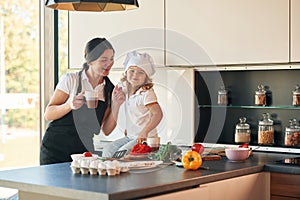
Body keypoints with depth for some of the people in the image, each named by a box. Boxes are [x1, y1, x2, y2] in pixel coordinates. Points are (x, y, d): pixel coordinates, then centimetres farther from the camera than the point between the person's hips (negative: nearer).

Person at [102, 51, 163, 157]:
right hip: (130, 136, 8)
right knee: (108, 150, 0)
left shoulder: (147, 93, -18)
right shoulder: (126, 90, 7)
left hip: (146, 138, -8)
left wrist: (145, 132, -33)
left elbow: (158, 114, -25)